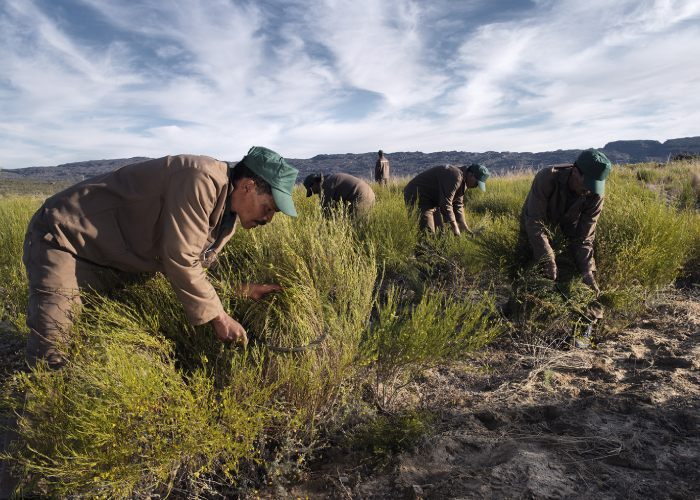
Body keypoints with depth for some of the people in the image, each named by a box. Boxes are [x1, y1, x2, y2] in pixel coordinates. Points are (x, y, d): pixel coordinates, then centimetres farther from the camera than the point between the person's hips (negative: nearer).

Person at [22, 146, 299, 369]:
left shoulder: (229, 208, 1)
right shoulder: (201, 180, -30)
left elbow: (196, 263, 6)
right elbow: (179, 260, -29)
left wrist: (246, 289, -3)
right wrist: (217, 316, -20)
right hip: (65, 238, -9)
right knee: (51, 359, -13)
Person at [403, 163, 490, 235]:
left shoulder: (462, 180, 6)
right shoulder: (455, 177, -27)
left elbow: (458, 205, 11)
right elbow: (446, 204, -31)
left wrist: (465, 228, 5)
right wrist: (455, 229, -26)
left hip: (432, 201, 11)